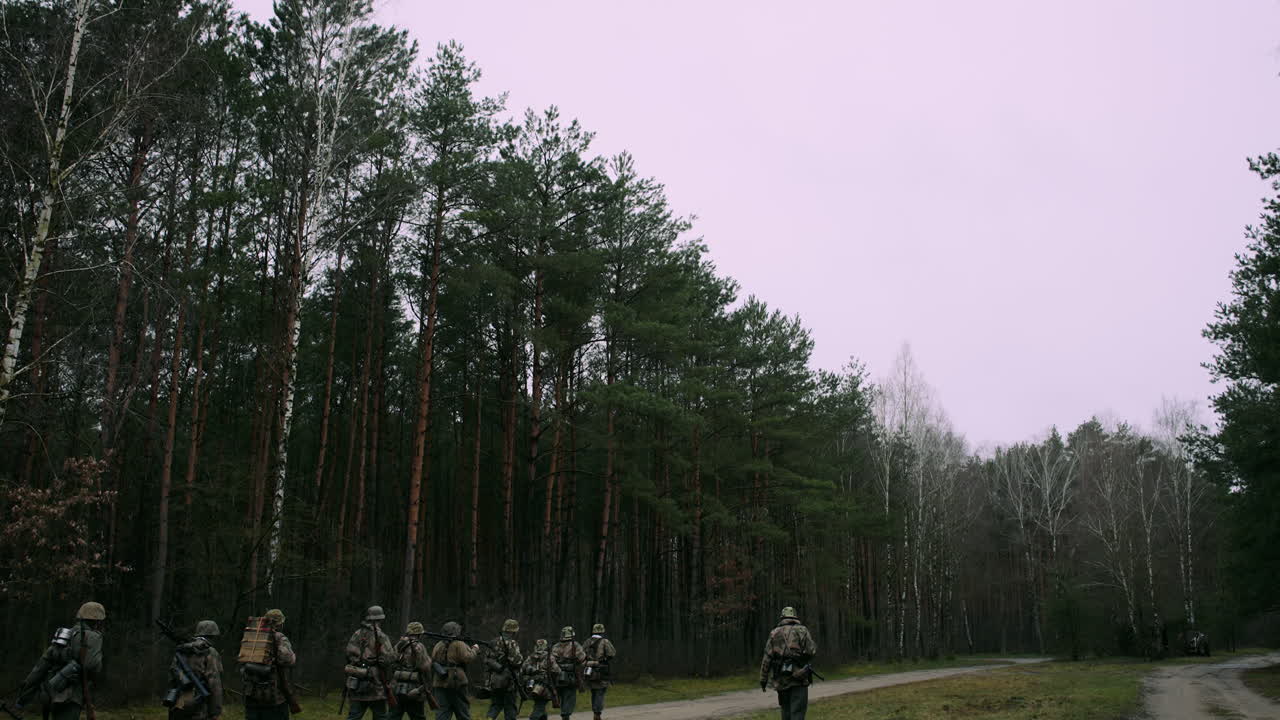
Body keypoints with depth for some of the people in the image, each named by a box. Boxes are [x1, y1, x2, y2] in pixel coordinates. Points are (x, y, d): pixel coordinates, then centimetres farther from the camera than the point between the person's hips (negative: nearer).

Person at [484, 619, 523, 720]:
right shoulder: (512, 644, -11)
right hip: (508, 680, -6)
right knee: (510, 708, 4)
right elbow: (515, 661, -20)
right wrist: (521, 658, -1)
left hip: (495, 680, 6)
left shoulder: (495, 642, 10)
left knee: (495, 705, 14)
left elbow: (487, 661, 12)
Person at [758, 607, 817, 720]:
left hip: (780, 679, 3)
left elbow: (767, 658, 4)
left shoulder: (774, 633, 9)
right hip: (798, 677, -3)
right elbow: (812, 651, -9)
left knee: (786, 710, 17)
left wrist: (763, 680, 8)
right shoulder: (802, 630, 1)